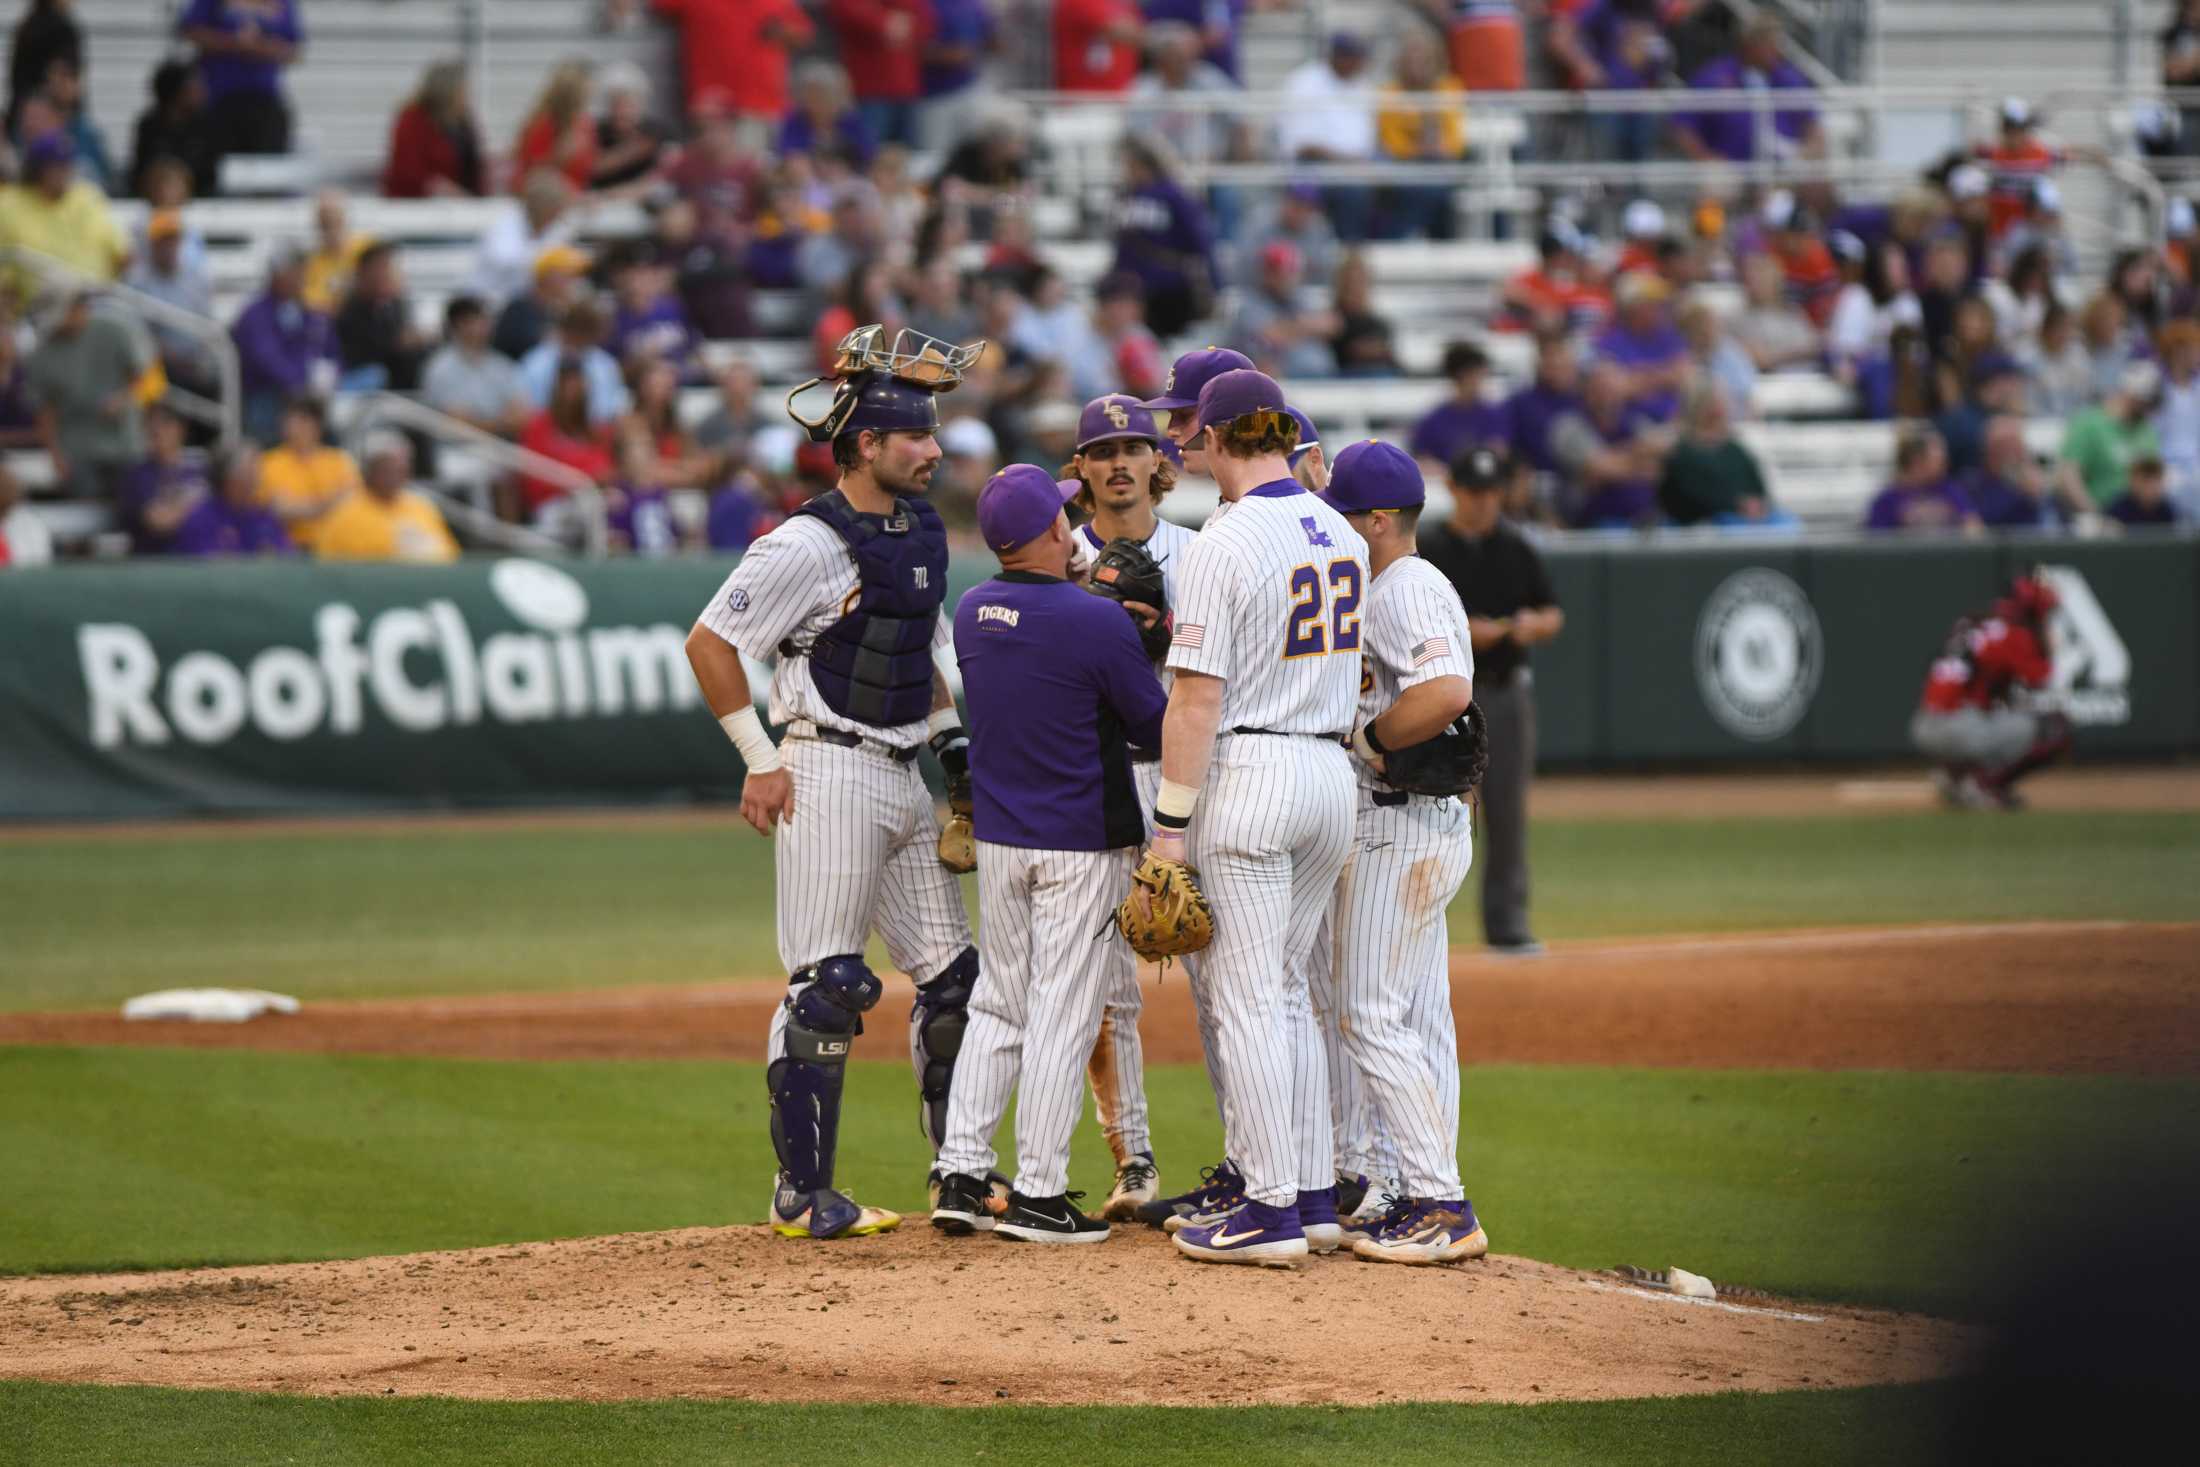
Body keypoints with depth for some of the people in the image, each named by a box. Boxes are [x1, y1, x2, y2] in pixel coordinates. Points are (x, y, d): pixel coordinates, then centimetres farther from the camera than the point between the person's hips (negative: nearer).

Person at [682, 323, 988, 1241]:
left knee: (952, 977, 10)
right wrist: (761, 762, -12)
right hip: (831, 777, -9)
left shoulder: (922, 533, 13)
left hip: (905, 779, 9)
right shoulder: (811, 544, -14)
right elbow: (709, 641, -13)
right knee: (826, 986, -8)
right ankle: (801, 1194, -3)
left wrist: (953, 736, 15)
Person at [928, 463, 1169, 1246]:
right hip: (1083, 843, -6)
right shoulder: (1097, 622, -17)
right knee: (1063, 1014, -1)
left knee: (997, 1006, 15)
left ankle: (961, 1175, 11)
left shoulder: (971, 613, 2)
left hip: (997, 842, 6)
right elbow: (1156, 728, -8)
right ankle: (1037, 1194, 0)